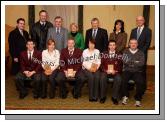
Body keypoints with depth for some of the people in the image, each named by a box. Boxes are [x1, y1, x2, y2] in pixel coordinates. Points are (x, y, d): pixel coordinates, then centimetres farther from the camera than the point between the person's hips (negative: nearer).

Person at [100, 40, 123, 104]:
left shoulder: (119, 55, 9)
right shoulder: (104, 54, 11)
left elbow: (120, 65, 4)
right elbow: (101, 64, 7)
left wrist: (115, 71, -13)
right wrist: (106, 70, -11)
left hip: (115, 72, 0)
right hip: (105, 71, 0)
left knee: (118, 79, -31)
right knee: (102, 78, -31)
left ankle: (115, 97, -16)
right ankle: (102, 96, -15)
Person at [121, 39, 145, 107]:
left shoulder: (141, 53, 11)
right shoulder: (125, 52, 12)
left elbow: (142, 63, -5)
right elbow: (125, 61, -5)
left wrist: (130, 62, -7)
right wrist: (136, 62, -5)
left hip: (137, 72, 0)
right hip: (127, 71, 0)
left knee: (140, 82, -29)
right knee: (123, 80, -29)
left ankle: (138, 99, -11)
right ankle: (125, 96, -6)